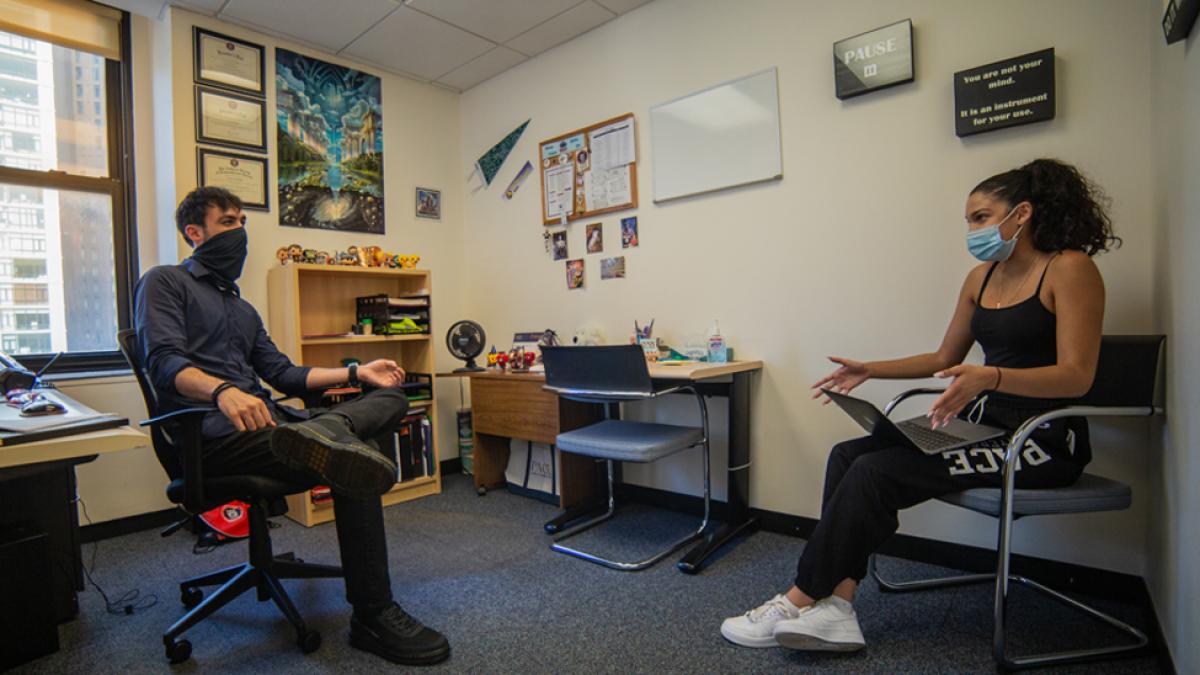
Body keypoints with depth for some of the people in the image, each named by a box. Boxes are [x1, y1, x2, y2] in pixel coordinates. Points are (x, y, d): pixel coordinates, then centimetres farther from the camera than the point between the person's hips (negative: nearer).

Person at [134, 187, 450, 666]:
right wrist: (223, 390, -33)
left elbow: (282, 373, 24)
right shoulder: (165, 282, 7)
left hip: (264, 420, 8)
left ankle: (321, 432, -42)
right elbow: (164, 361, -12)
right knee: (352, 465, -30)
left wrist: (356, 372, 12)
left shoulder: (242, 308, 31)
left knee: (392, 396, -9)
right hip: (214, 434, -8)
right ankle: (373, 617, -21)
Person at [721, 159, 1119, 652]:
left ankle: (799, 602, -8)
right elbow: (945, 359, 19)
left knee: (877, 472, -22)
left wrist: (992, 377, -35)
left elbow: (1076, 376, -17)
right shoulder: (982, 278, 13)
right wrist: (871, 370, 8)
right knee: (848, 455, -13)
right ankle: (837, 607, -15)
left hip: (1043, 439, -7)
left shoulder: (1070, 269, -8)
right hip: (984, 422, 7)